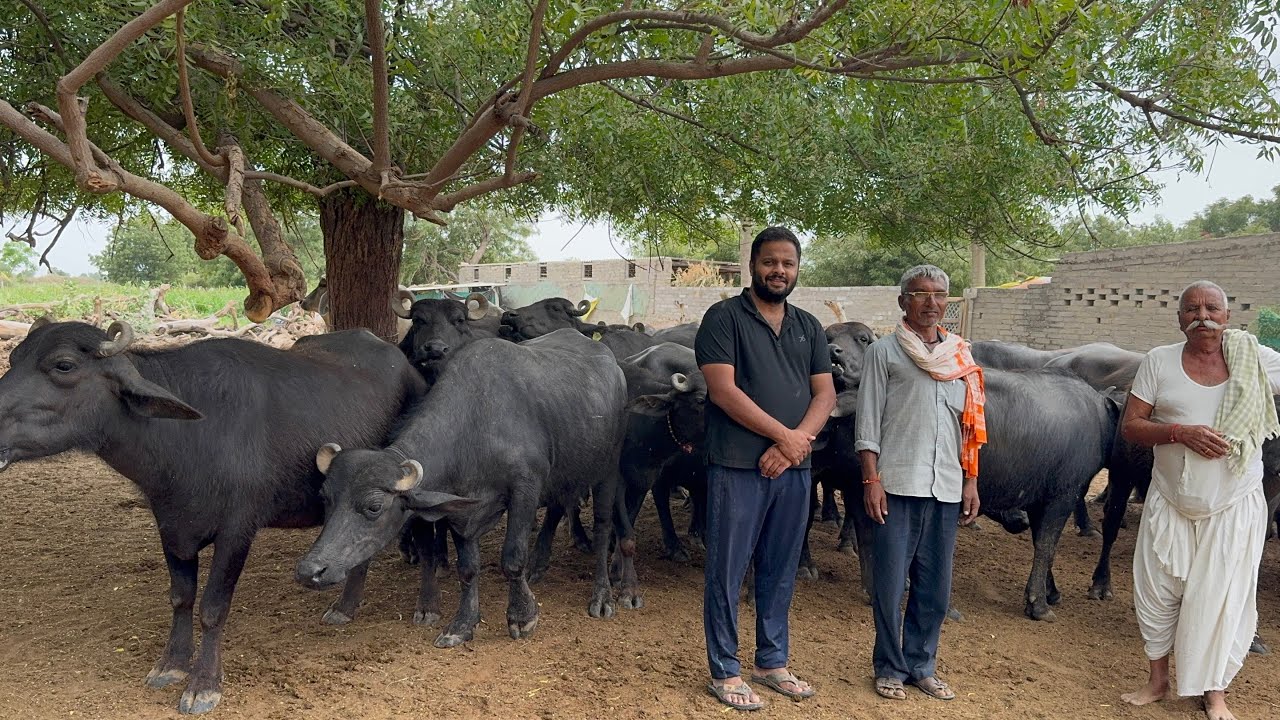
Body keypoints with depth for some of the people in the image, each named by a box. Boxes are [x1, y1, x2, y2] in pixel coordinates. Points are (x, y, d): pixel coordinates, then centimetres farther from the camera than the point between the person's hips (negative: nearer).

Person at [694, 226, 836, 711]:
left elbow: (825, 394, 6)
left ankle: (772, 663, 28)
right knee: (727, 571, 2)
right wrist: (784, 434, -14)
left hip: (793, 469, 5)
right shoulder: (724, 317, -4)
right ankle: (725, 672, 14)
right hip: (737, 467, -5)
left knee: (780, 571, 14)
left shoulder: (808, 327, 13)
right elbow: (723, 389, -13)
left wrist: (796, 442, -12)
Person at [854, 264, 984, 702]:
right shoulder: (884, 352, 1)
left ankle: (921, 665, 24)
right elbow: (867, 423, -3)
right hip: (896, 486, -4)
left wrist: (970, 481, 10)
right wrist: (871, 480, -10)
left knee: (935, 586, 10)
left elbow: (970, 426, 16)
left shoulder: (961, 357, 14)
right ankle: (890, 669, 15)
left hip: (946, 489, 4)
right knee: (889, 584, 1)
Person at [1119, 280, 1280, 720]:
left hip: (1234, 506, -1)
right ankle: (1157, 682, 30)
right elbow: (1130, 426, -6)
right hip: (1169, 503, 1)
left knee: (1222, 598, 5)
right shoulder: (1159, 363, -2)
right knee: (1157, 592, 10)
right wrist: (1180, 432, -20)